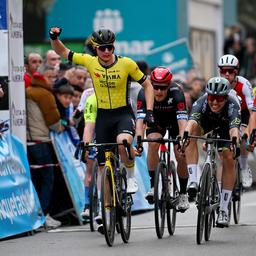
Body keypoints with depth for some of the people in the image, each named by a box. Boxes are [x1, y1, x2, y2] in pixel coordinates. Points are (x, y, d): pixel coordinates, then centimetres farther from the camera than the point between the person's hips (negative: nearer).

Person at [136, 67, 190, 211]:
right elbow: (140, 119, -40)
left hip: (175, 120, -1)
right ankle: (153, 186, -20)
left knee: (181, 156, -11)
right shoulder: (145, 93, -32)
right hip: (156, 120, 1)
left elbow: (182, 120, -43)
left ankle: (183, 194, 11)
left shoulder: (176, 93, -36)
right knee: (153, 143, -29)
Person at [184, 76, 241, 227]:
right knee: (192, 130, -32)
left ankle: (224, 210, -5)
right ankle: (193, 182, -34)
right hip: (206, 122, 0)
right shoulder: (201, 103, -36)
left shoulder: (232, 106, -38)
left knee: (229, 159, -16)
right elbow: (191, 122, -51)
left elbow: (234, 128, -53)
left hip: (225, 126, 0)